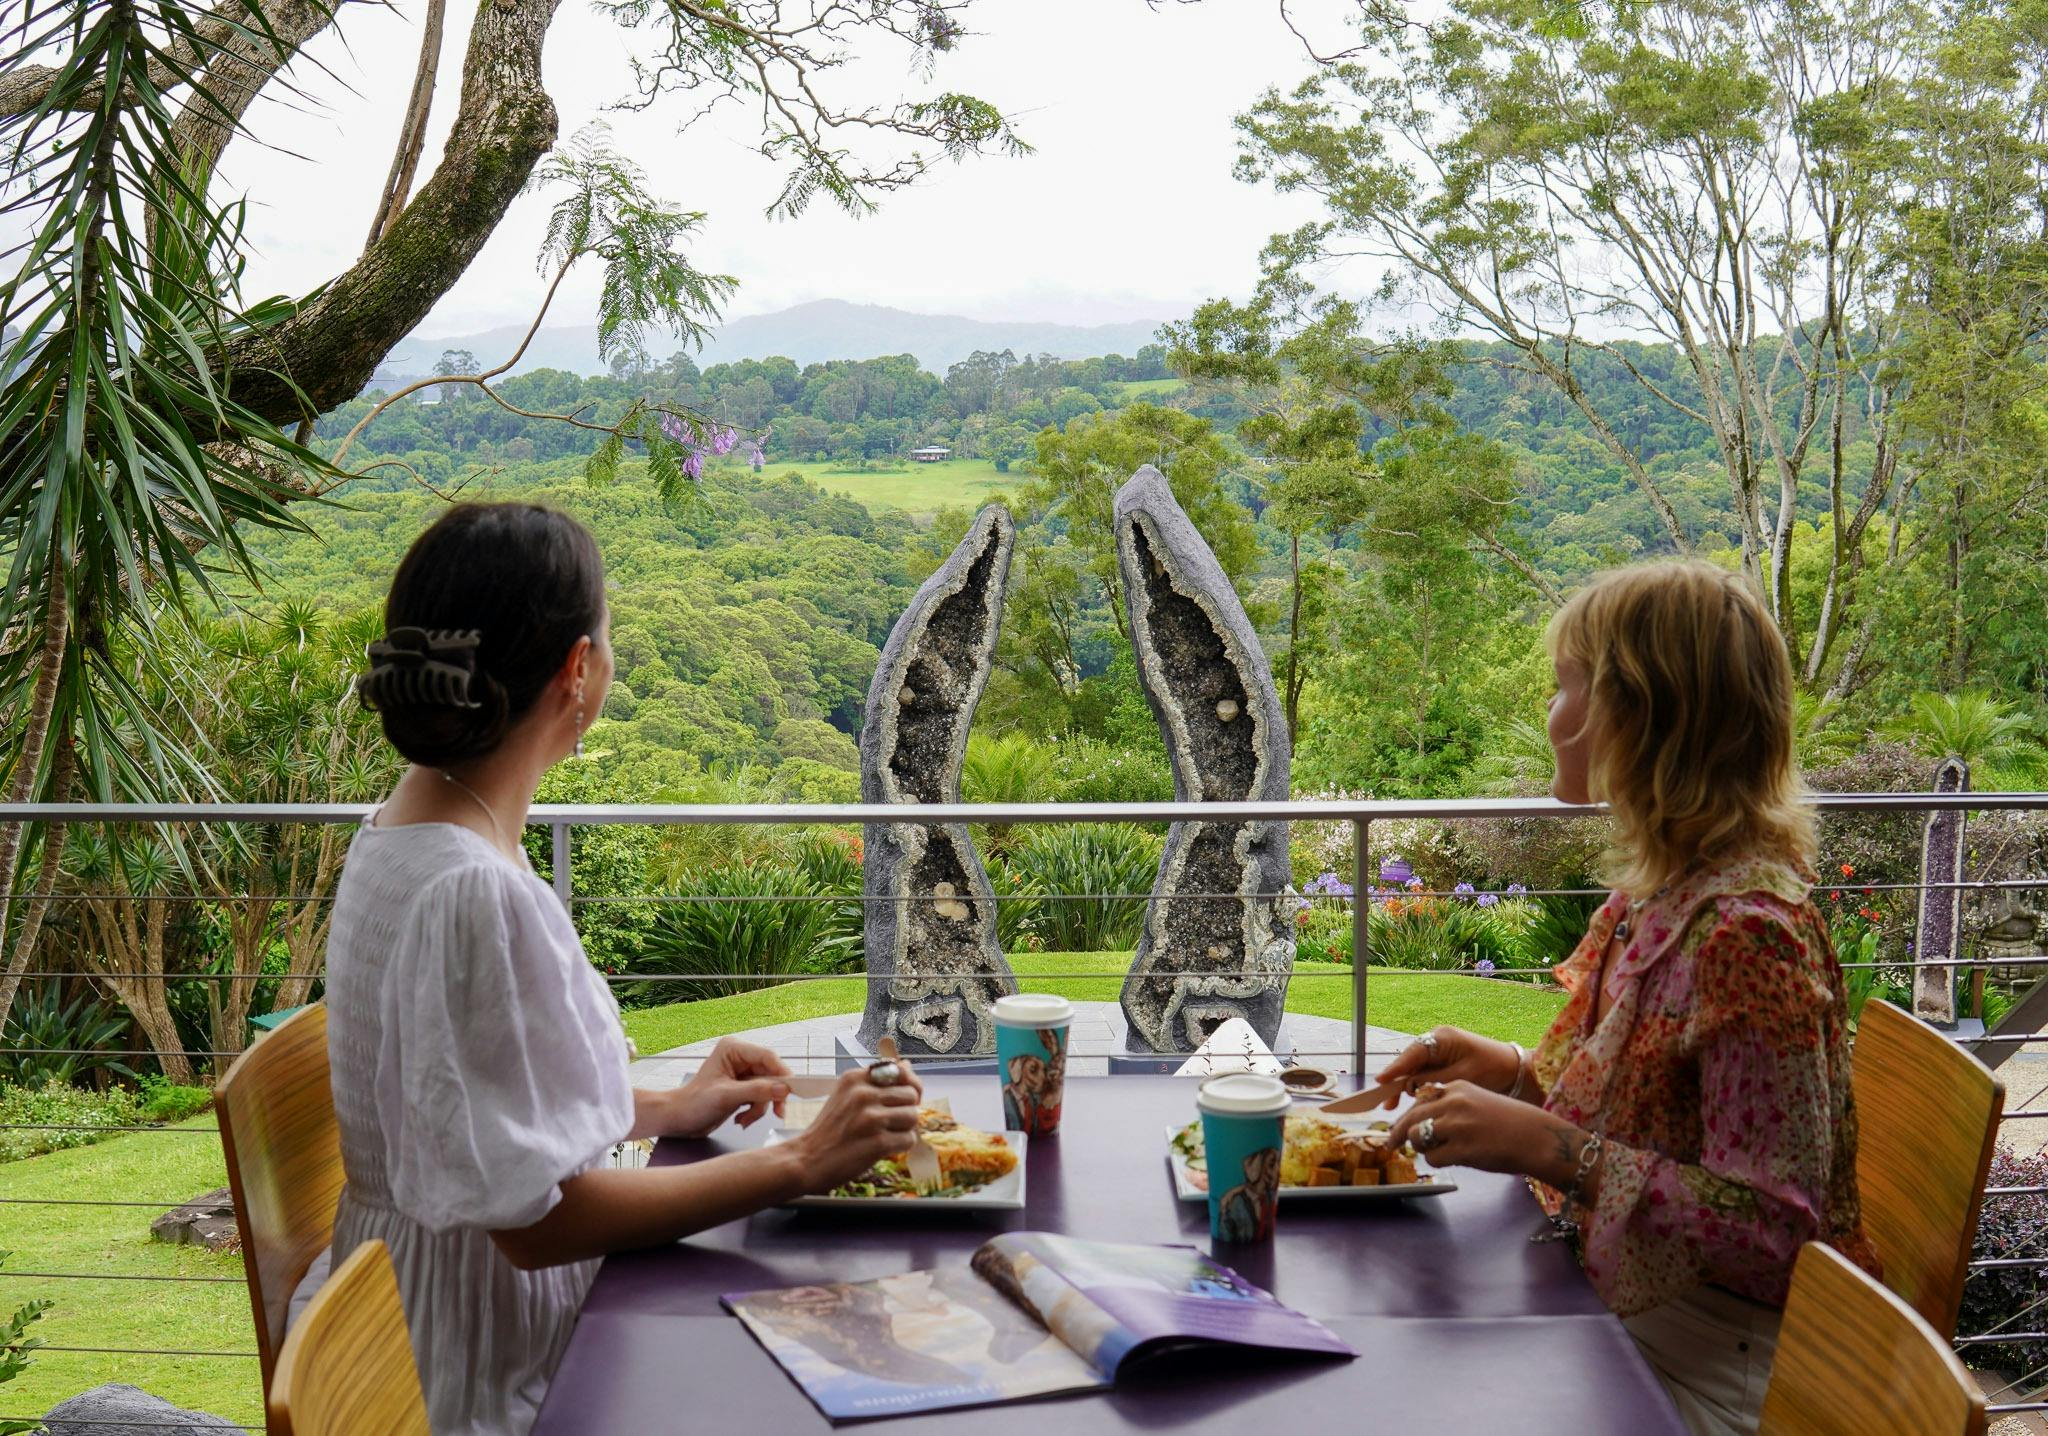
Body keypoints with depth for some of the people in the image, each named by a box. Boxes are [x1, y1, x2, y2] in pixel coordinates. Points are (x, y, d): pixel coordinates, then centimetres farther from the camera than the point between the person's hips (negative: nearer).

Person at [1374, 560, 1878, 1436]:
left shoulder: (1744, 932, -26)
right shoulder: (1660, 888, 2)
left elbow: (1768, 1224, -25)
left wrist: (1553, 1150, -30)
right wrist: (1519, 1072, 0)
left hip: (1696, 1359, -8)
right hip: (1612, 1297, 8)